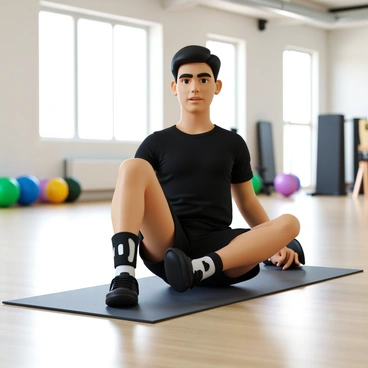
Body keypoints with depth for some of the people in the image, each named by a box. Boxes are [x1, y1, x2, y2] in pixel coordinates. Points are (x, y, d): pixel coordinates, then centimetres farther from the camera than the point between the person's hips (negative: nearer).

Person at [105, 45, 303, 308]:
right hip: (166, 248, -1)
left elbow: (247, 201, 24)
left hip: (218, 249, 2)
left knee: (289, 223, -25)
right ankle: (124, 276, -40)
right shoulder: (156, 144, 13)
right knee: (132, 167, -24)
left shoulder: (233, 144, 17)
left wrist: (274, 245, 15)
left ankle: (199, 269, -41)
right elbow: (132, 184, 10)